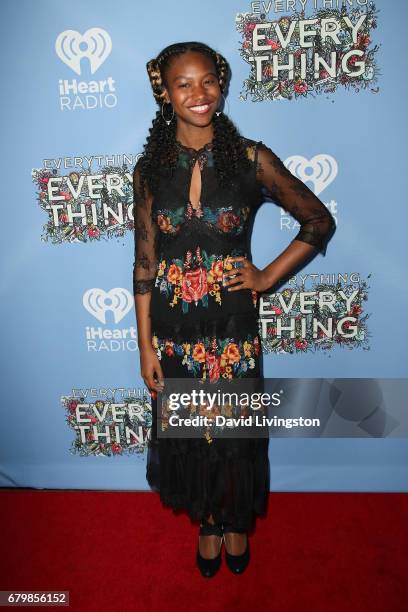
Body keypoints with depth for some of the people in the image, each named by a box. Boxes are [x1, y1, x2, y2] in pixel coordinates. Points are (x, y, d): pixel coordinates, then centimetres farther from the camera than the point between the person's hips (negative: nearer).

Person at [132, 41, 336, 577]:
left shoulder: (251, 159, -7)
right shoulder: (150, 168, -2)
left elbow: (320, 222, 1)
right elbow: (144, 261, -1)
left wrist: (267, 277, -6)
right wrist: (145, 345, -2)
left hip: (232, 323, -1)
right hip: (172, 326, 2)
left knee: (236, 427, 14)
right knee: (187, 428, 16)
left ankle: (237, 522, 45)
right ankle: (207, 520, 46)